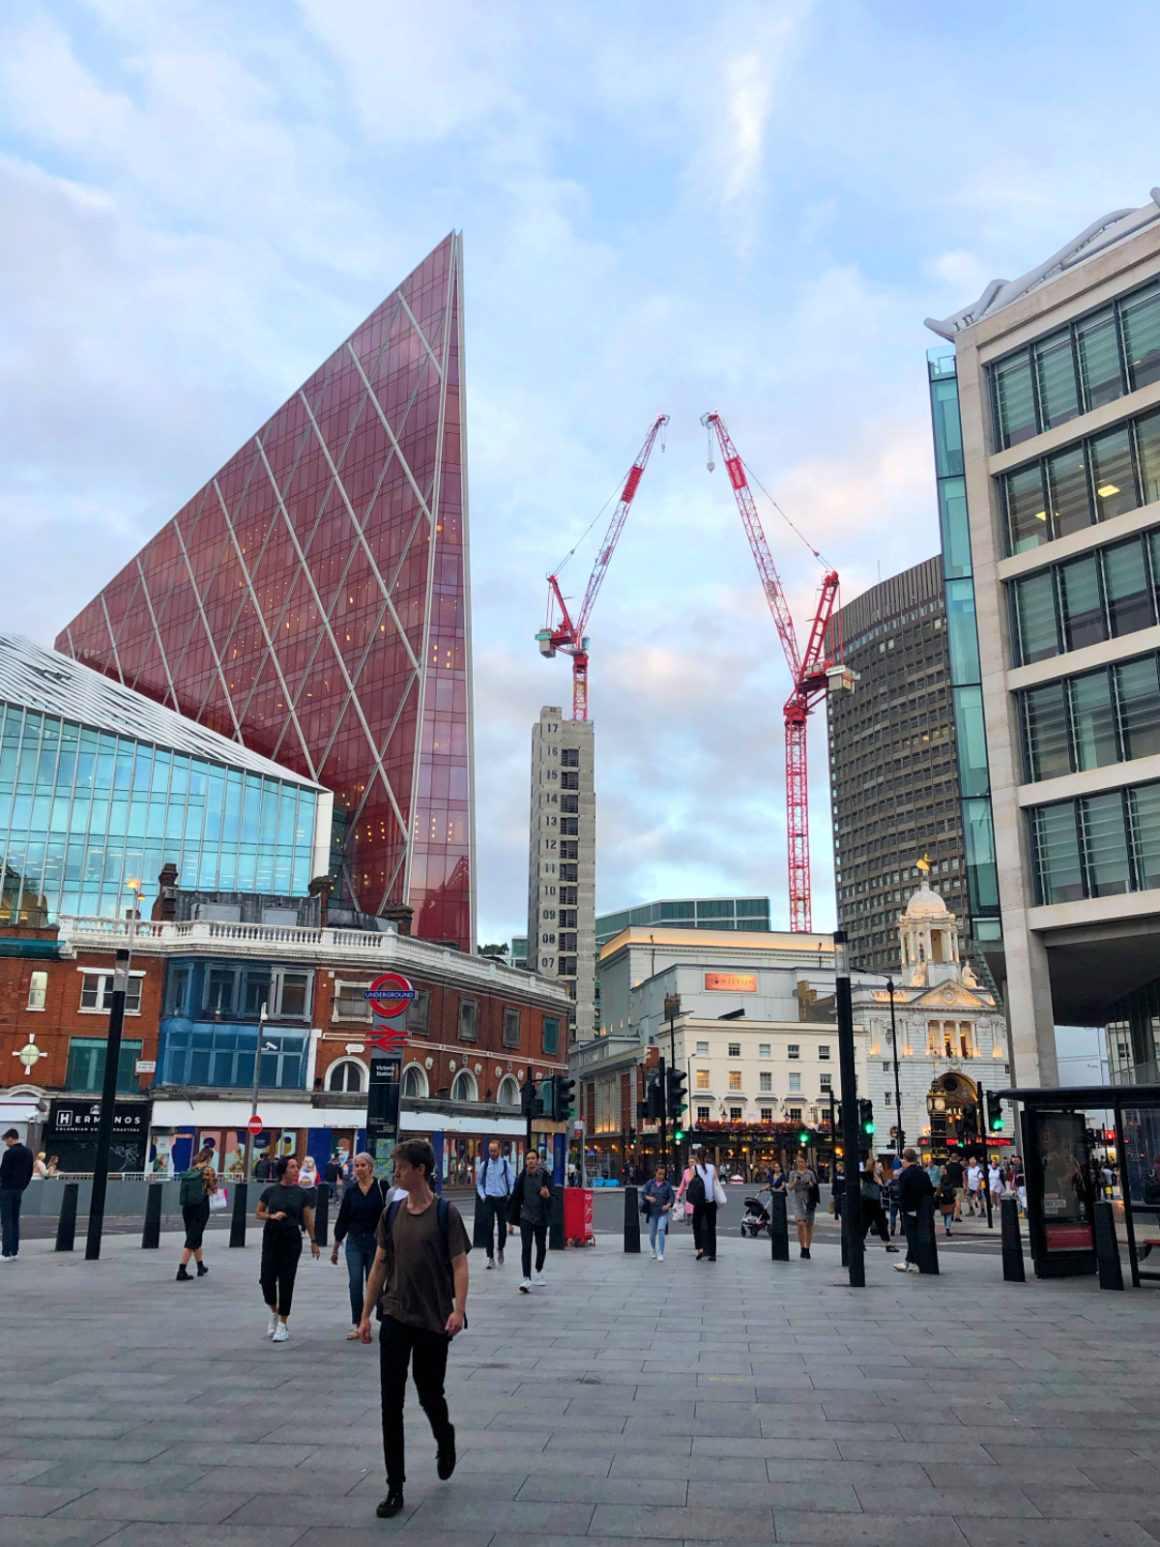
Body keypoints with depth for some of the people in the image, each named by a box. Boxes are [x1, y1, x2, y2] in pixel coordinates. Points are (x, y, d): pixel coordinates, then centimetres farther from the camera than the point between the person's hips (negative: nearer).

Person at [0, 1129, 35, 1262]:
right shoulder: (28, 1152, 9)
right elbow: (30, 1173, 11)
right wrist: (22, 1186, 16)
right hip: (19, 1191, 7)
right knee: (15, 1221, 12)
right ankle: (15, 1251, 13)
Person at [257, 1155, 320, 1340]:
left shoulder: (301, 1193, 1)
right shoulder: (270, 1191, 1)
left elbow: (308, 1219, 6)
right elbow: (259, 1213, 10)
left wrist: (313, 1241, 7)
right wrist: (272, 1216, -10)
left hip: (292, 1238, -1)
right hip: (271, 1236, 1)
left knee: (286, 1282, 0)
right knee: (266, 1279, -3)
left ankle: (283, 1325, 12)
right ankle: (274, 1314, 26)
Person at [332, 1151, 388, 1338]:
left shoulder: (381, 1187, -4)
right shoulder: (351, 1192, 6)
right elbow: (342, 1220, 10)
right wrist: (335, 1247, 13)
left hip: (375, 1241, -3)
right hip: (354, 1242, 3)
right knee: (355, 1283, -2)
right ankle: (356, 1325, 5)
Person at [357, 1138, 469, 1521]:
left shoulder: (445, 1213, -10)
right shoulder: (391, 1213, 4)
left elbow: (459, 1265, -10)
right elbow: (380, 1264, 10)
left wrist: (459, 1310, -23)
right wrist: (366, 1314, 9)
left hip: (432, 1321, -3)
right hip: (395, 1318, 4)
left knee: (430, 1396, 10)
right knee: (391, 1403, 1)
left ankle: (445, 1440, 43)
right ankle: (395, 1487, 11)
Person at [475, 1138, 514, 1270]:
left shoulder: (505, 1165, -1)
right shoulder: (485, 1165, 3)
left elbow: (512, 1182, 2)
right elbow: (479, 1182, 13)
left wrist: (511, 1197, -9)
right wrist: (482, 1195, 1)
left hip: (502, 1199, 0)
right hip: (489, 1200, 0)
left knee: (502, 1227, 10)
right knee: (488, 1228, -5)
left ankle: (500, 1250, 36)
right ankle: (491, 1258, 0)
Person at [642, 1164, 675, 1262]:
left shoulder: (667, 1185, -1)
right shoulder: (650, 1183, 2)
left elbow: (672, 1196, -1)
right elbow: (644, 1194, 0)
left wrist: (668, 1205, -19)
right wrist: (648, 1198, -22)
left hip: (663, 1212, -2)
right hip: (652, 1212, 2)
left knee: (661, 1230, -20)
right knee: (652, 1234, 10)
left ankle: (661, 1254, -9)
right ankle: (652, 1250, 39)